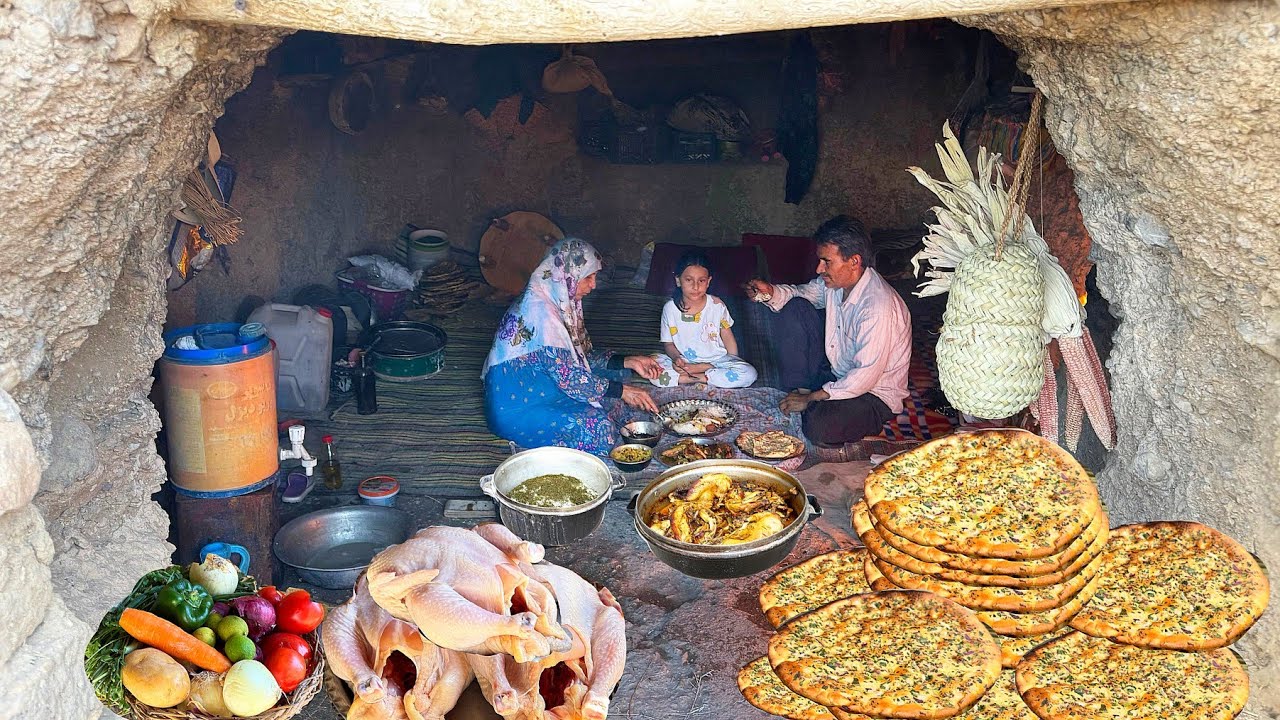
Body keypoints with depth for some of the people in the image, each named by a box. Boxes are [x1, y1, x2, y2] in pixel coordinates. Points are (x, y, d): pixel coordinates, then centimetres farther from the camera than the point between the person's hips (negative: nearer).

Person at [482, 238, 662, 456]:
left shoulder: (558, 302, 4)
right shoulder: (540, 310, -25)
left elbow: (581, 355, 10)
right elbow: (567, 376, -26)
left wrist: (627, 362, -1)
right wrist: (622, 390, -19)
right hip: (516, 410, -10)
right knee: (597, 426, -23)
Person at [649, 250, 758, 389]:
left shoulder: (717, 306, -6)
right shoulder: (670, 308, -6)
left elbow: (727, 337, 5)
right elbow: (668, 344, 0)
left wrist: (734, 362, -5)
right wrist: (676, 358, -21)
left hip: (716, 360, 0)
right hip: (683, 362, 0)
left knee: (749, 374, -26)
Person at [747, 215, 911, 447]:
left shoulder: (879, 308, -31)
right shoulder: (834, 281, -7)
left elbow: (866, 377, -30)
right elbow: (804, 292, 14)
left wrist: (811, 399, -22)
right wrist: (771, 292, -9)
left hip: (874, 392, -8)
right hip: (835, 372, 8)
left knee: (819, 428, -36)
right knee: (794, 308, -3)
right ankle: (801, 391, 0)